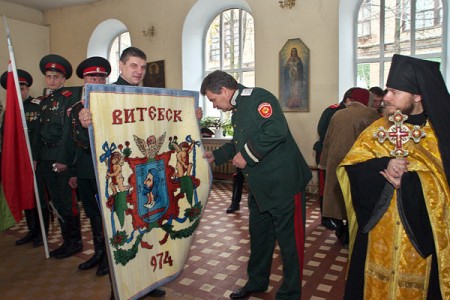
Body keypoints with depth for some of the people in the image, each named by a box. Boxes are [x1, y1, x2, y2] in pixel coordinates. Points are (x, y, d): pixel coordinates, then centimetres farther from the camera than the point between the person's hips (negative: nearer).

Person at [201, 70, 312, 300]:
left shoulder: (257, 98, -15)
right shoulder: (238, 110, 15)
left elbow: (276, 131, -30)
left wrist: (247, 155, -22)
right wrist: (216, 156, 21)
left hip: (283, 183, -10)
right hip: (259, 186, 10)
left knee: (289, 239, 5)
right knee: (258, 235, 21)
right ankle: (257, 281, 40)